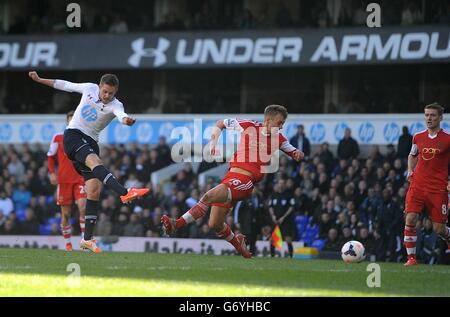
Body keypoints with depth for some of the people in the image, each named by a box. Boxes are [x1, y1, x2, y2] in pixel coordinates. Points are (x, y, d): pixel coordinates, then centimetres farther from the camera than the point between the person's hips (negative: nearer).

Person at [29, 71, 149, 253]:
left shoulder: (115, 106, -7)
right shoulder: (89, 89, 1)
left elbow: (121, 115, -32)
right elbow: (65, 85, 18)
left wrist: (125, 120, -57)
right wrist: (39, 80, 25)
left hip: (90, 142, 2)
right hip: (73, 135, -2)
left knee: (94, 191, -7)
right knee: (95, 161, -32)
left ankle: (87, 239, -2)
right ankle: (125, 193, -54)